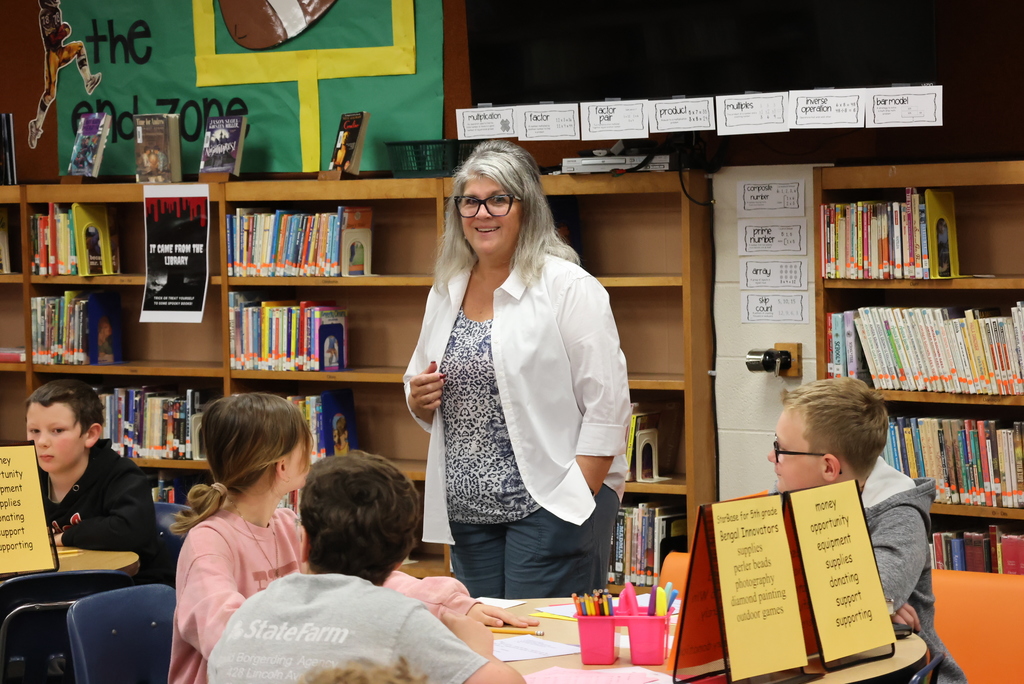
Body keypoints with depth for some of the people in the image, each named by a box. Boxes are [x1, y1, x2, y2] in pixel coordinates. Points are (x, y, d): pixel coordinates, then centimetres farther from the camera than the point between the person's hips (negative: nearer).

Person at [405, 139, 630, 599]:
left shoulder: (569, 288, -7)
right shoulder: (446, 293, 12)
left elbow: (607, 407, -11)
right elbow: (426, 408, 23)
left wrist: (578, 500, -15)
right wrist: (420, 399, 0)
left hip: (550, 505, -6)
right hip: (469, 510, 6)